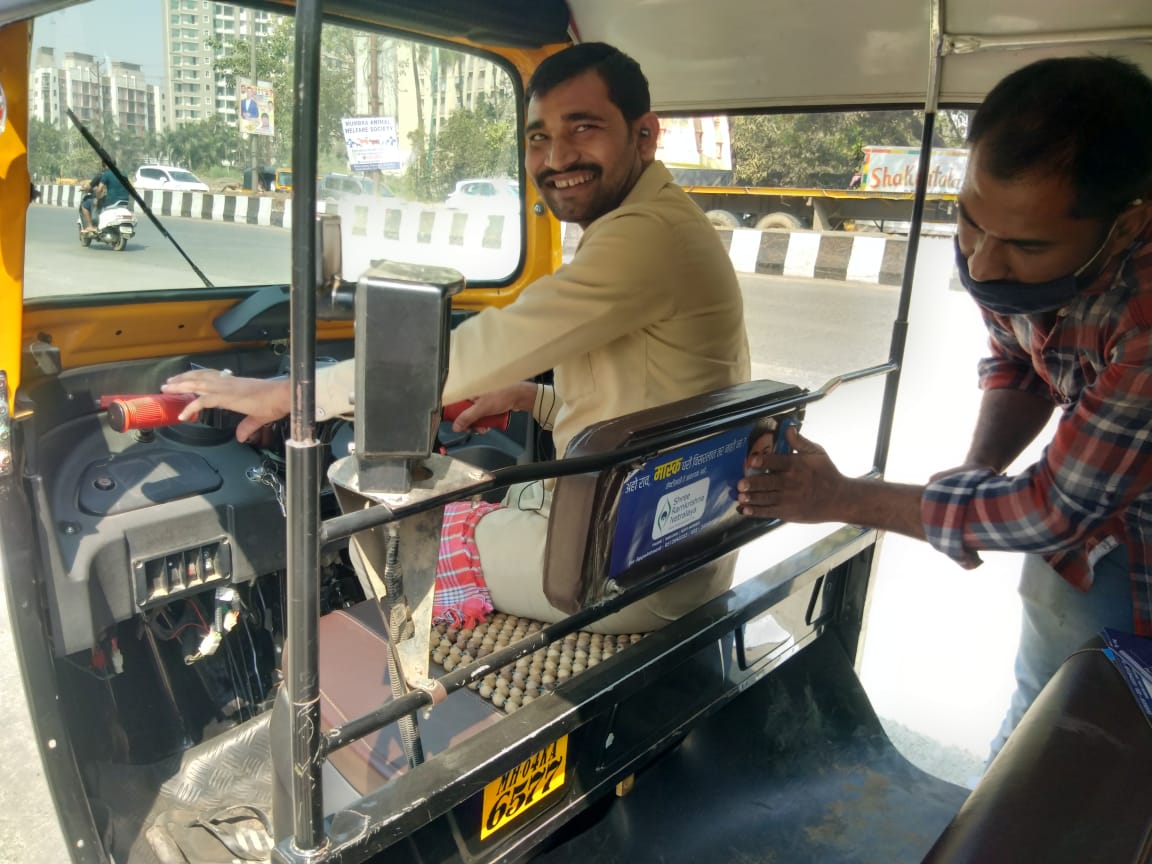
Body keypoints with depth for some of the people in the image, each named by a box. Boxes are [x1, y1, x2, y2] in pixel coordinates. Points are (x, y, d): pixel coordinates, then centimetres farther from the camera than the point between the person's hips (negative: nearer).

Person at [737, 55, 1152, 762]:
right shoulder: (998, 240, -18)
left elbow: (1054, 511, -29)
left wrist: (842, 498, -23)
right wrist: (975, 473, -14)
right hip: (1088, 535, 5)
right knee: (1034, 731, 20)